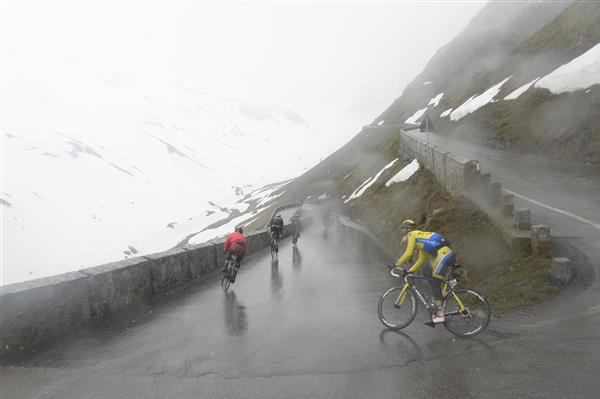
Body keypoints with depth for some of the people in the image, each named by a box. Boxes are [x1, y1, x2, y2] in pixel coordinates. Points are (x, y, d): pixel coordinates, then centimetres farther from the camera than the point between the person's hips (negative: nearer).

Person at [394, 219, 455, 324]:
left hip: (443, 254, -9)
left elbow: (408, 253, -6)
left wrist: (397, 264, 3)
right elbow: (421, 260, 30)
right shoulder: (421, 238, 30)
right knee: (435, 284, 14)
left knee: (435, 284, -6)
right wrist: (410, 271, 27)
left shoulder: (412, 234, 3)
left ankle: (440, 315, -8)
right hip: (448, 254, 9)